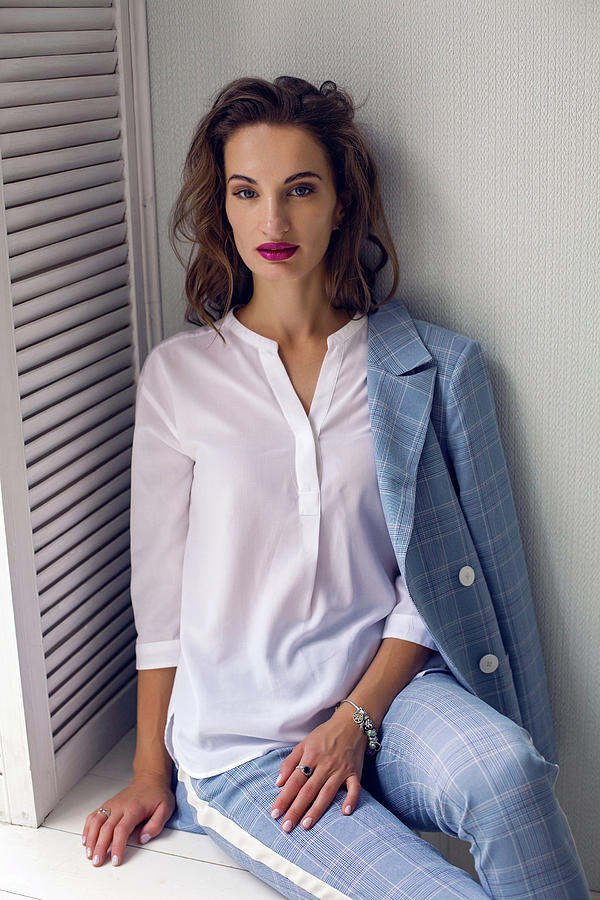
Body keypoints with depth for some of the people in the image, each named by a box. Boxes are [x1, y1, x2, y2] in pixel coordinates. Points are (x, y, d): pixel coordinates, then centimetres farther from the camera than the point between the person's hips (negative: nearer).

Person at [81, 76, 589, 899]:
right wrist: (152, 770, 6)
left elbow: (432, 577, 1)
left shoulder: (429, 365, 3)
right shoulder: (178, 374, 1)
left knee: (507, 768, -30)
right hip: (238, 733, -1)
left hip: (388, 686, 2)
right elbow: (159, 585, 5)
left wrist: (356, 717, -11)